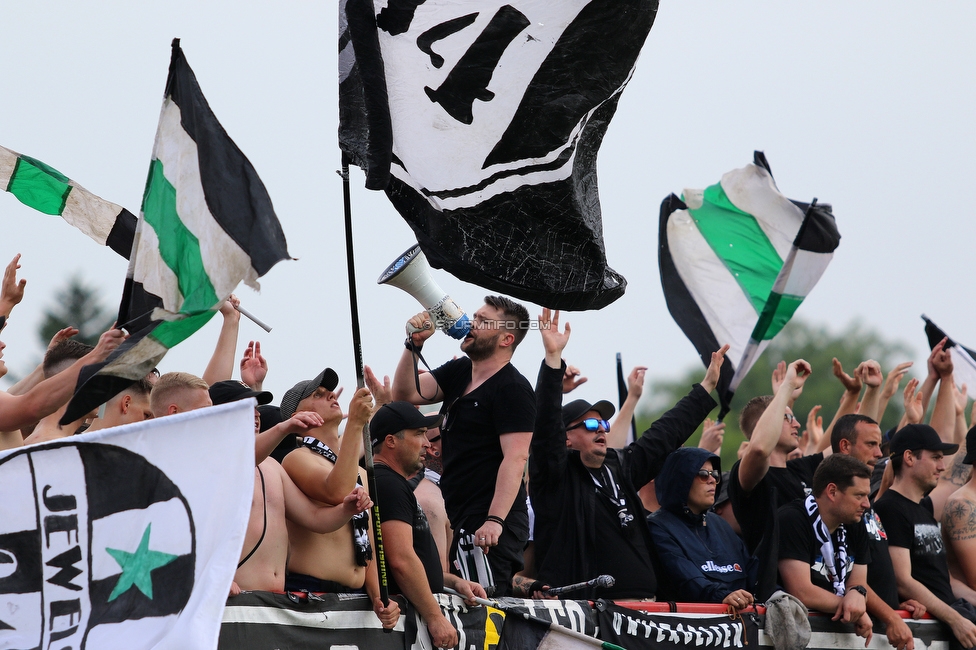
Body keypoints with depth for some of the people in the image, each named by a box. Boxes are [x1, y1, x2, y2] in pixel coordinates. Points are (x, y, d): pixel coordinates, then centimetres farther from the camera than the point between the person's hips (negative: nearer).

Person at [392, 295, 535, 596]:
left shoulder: (513, 388, -10)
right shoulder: (458, 372, 18)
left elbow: (515, 458, -19)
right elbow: (405, 394, 12)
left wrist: (495, 520, -28)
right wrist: (414, 344, -2)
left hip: (489, 526, -9)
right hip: (458, 520, 9)